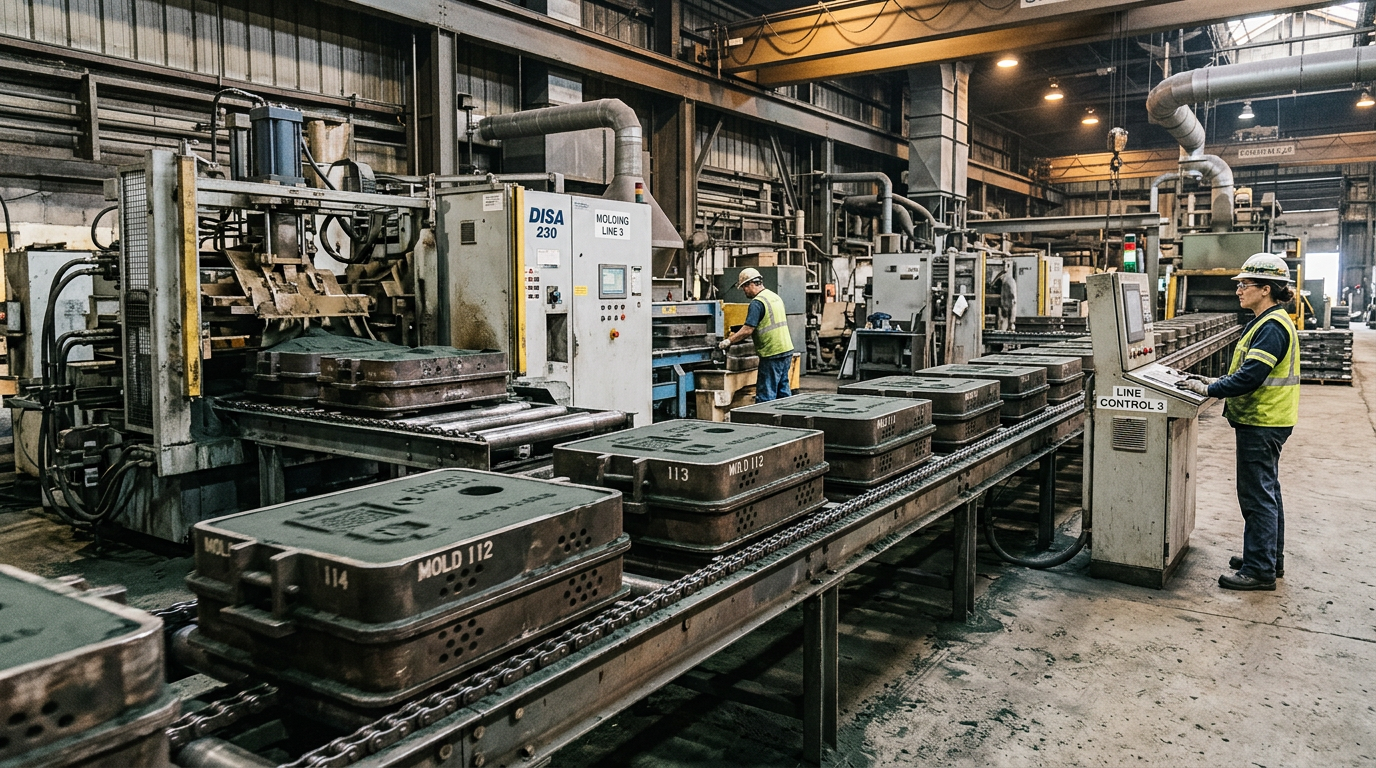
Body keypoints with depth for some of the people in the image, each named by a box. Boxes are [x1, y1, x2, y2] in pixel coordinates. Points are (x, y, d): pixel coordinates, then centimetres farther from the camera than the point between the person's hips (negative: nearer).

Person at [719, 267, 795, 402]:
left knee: (765, 395, -5)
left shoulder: (757, 303, -13)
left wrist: (729, 341, -11)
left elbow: (748, 330, -19)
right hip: (786, 350, 9)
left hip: (772, 354, -9)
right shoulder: (775, 296, 15)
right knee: (783, 390, 15)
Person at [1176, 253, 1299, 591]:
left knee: (1257, 495, -4)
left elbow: (1251, 376, -27)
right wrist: (1218, 383, 10)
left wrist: (1209, 389, -19)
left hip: (1261, 423, -11)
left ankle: (1259, 570, 4)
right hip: (1264, 421, 11)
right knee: (1266, 491, 18)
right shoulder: (1268, 322, 14)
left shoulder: (1272, 327, -20)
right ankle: (1271, 559, 30)